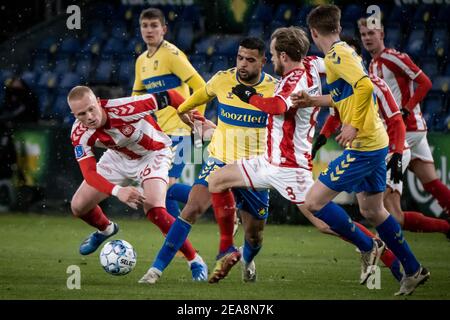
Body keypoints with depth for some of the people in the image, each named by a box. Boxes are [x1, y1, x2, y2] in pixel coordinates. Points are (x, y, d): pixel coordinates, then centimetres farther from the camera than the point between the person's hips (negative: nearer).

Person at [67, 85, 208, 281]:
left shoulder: (124, 109, -38)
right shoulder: (80, 135, -25)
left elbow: (170, 97, -28)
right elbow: (89, 174, -32)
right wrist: (118, 191, -50)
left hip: (152, 155, -5)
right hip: (118, 157, 5)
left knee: (154, 211, -26)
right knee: (78, 206, 3)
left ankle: (195, 262, -10)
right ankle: (105, 229, 40)